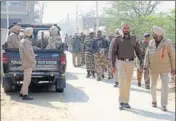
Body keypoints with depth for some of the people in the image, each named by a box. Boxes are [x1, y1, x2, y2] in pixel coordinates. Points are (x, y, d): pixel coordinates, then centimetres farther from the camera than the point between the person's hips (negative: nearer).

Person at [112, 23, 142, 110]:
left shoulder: (134, 39, 4)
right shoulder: (117, 39, -2)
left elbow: (138, 52, 6)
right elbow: (113, 53, -2)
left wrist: (141, 63, -4)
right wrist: (113, 65, -9)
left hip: (130, 63, 3)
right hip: (121, 63, -2)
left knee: (128, 83, 6)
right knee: (122, 81, -16)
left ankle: (126, 102, 16)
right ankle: (121, 102, -10)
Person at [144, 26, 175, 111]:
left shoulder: (167, 43, -9)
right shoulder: (151, 43, 3)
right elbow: (147, 55, 4)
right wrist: (146, 65, -9)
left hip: (164, 69, -3)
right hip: (153, 68, 4)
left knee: (165, 86, -11)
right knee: (153, 86, 11)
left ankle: (163, 105, -5)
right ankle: (154, 101, 32)